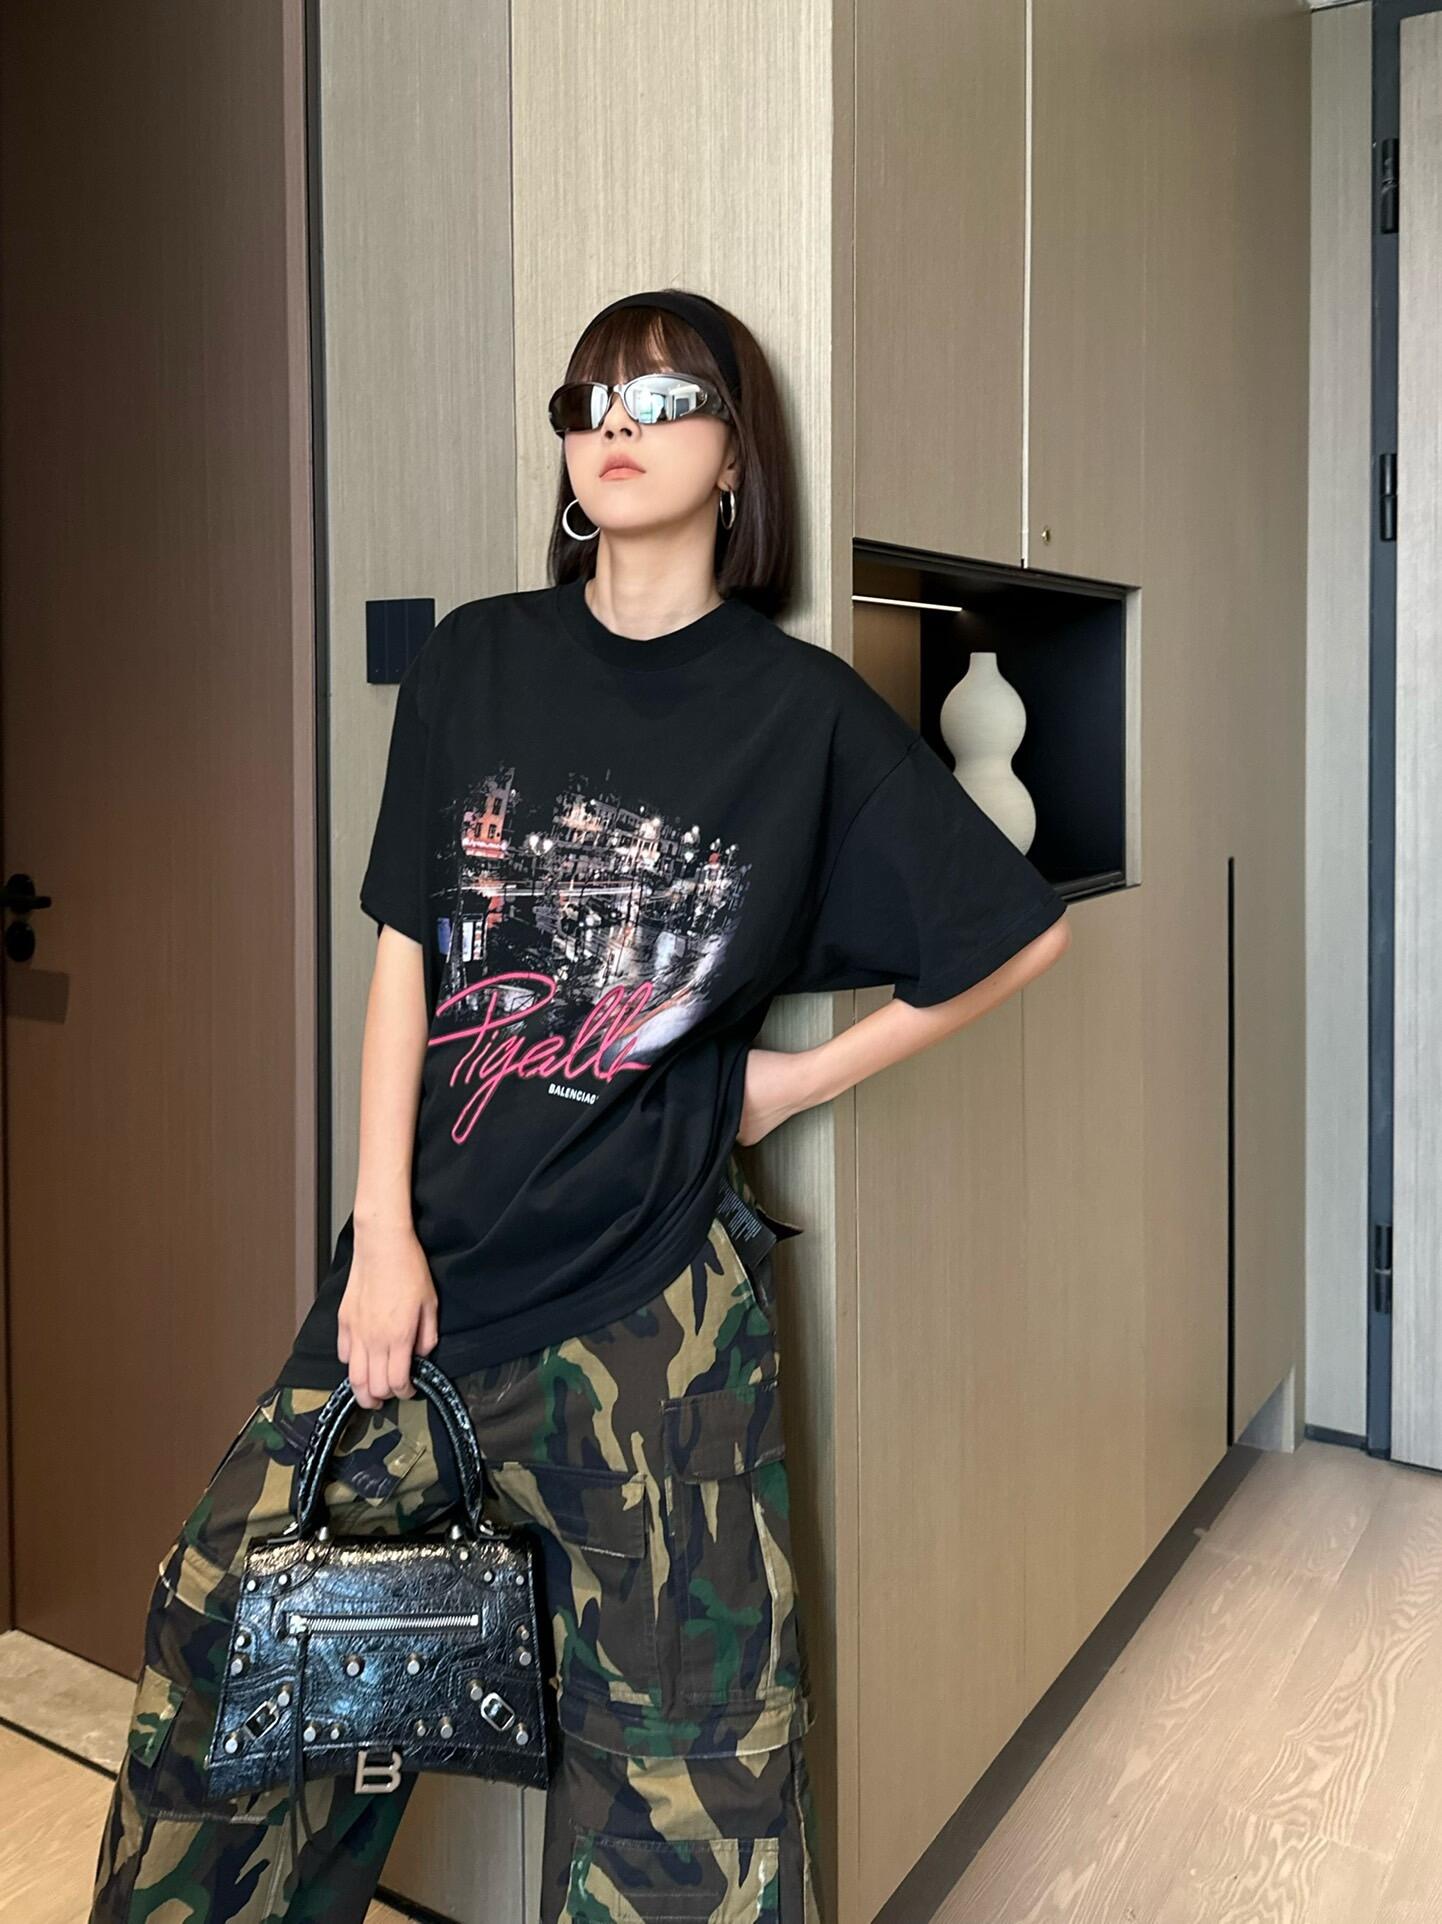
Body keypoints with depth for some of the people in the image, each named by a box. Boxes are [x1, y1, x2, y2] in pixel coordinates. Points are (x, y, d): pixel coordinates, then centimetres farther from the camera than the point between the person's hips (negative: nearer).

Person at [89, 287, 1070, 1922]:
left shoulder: (805, 710, -3)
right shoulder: (476, 661, 5)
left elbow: (1021, 931, 4)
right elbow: (404, 952, 4)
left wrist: (801, 1077, 1)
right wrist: (384, 1228, -2)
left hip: (650, 1287, -2)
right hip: (429, 1253, 3)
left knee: (687, 1724, 6)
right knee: (225, 1614, 9)